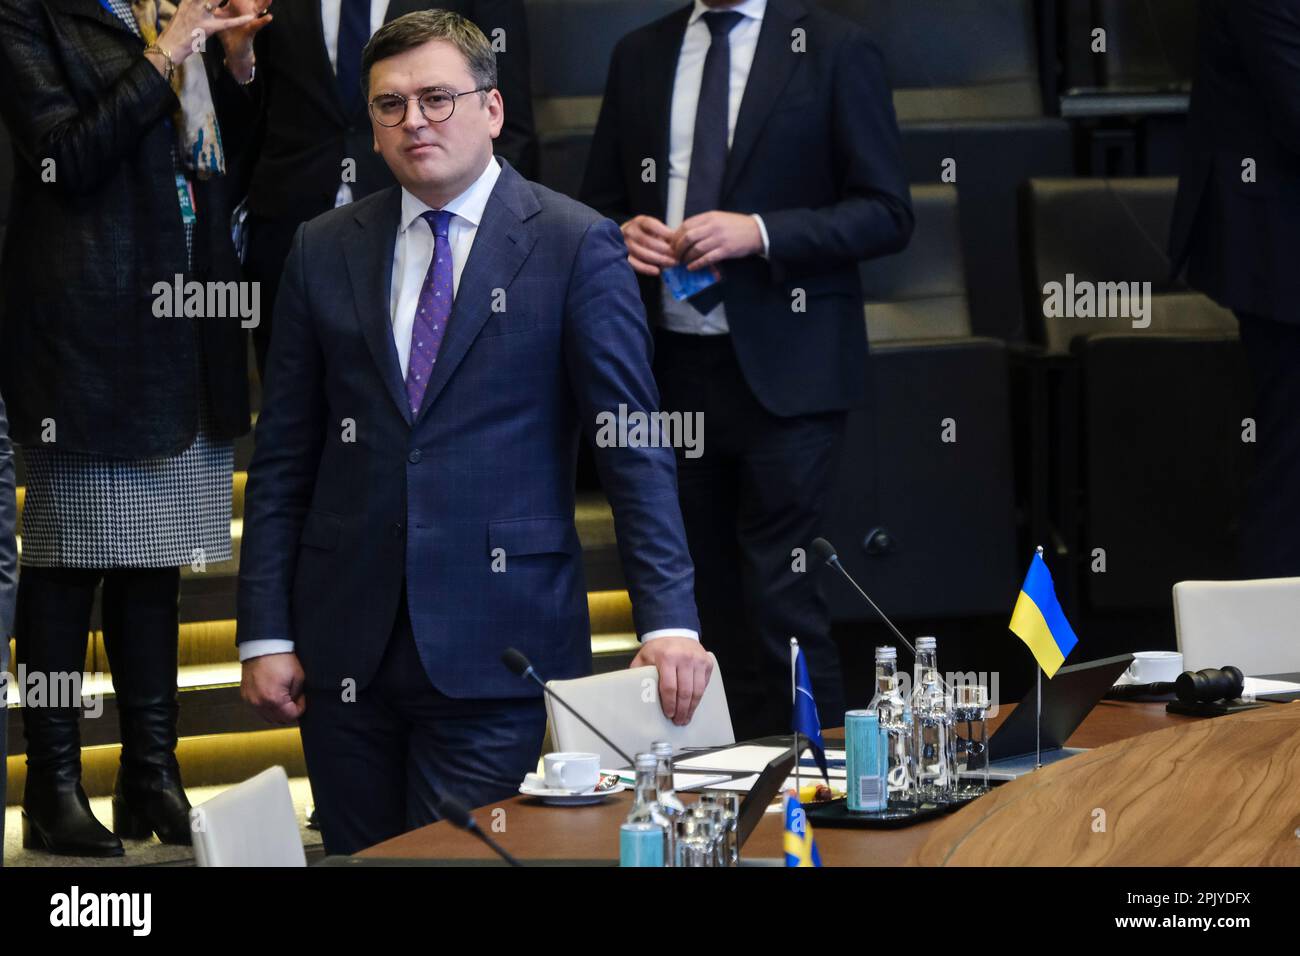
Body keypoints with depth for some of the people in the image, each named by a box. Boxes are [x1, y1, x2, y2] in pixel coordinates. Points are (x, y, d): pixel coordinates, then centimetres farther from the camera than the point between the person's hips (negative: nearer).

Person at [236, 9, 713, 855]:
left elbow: (635, 445, -4)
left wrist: (668, 621, -13)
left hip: (494, 652, -3)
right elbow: (284, 458, 11)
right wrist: (266, 634, 4)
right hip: (347, 649, 4)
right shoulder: (324, 252, 10)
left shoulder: (575, 244, -1)